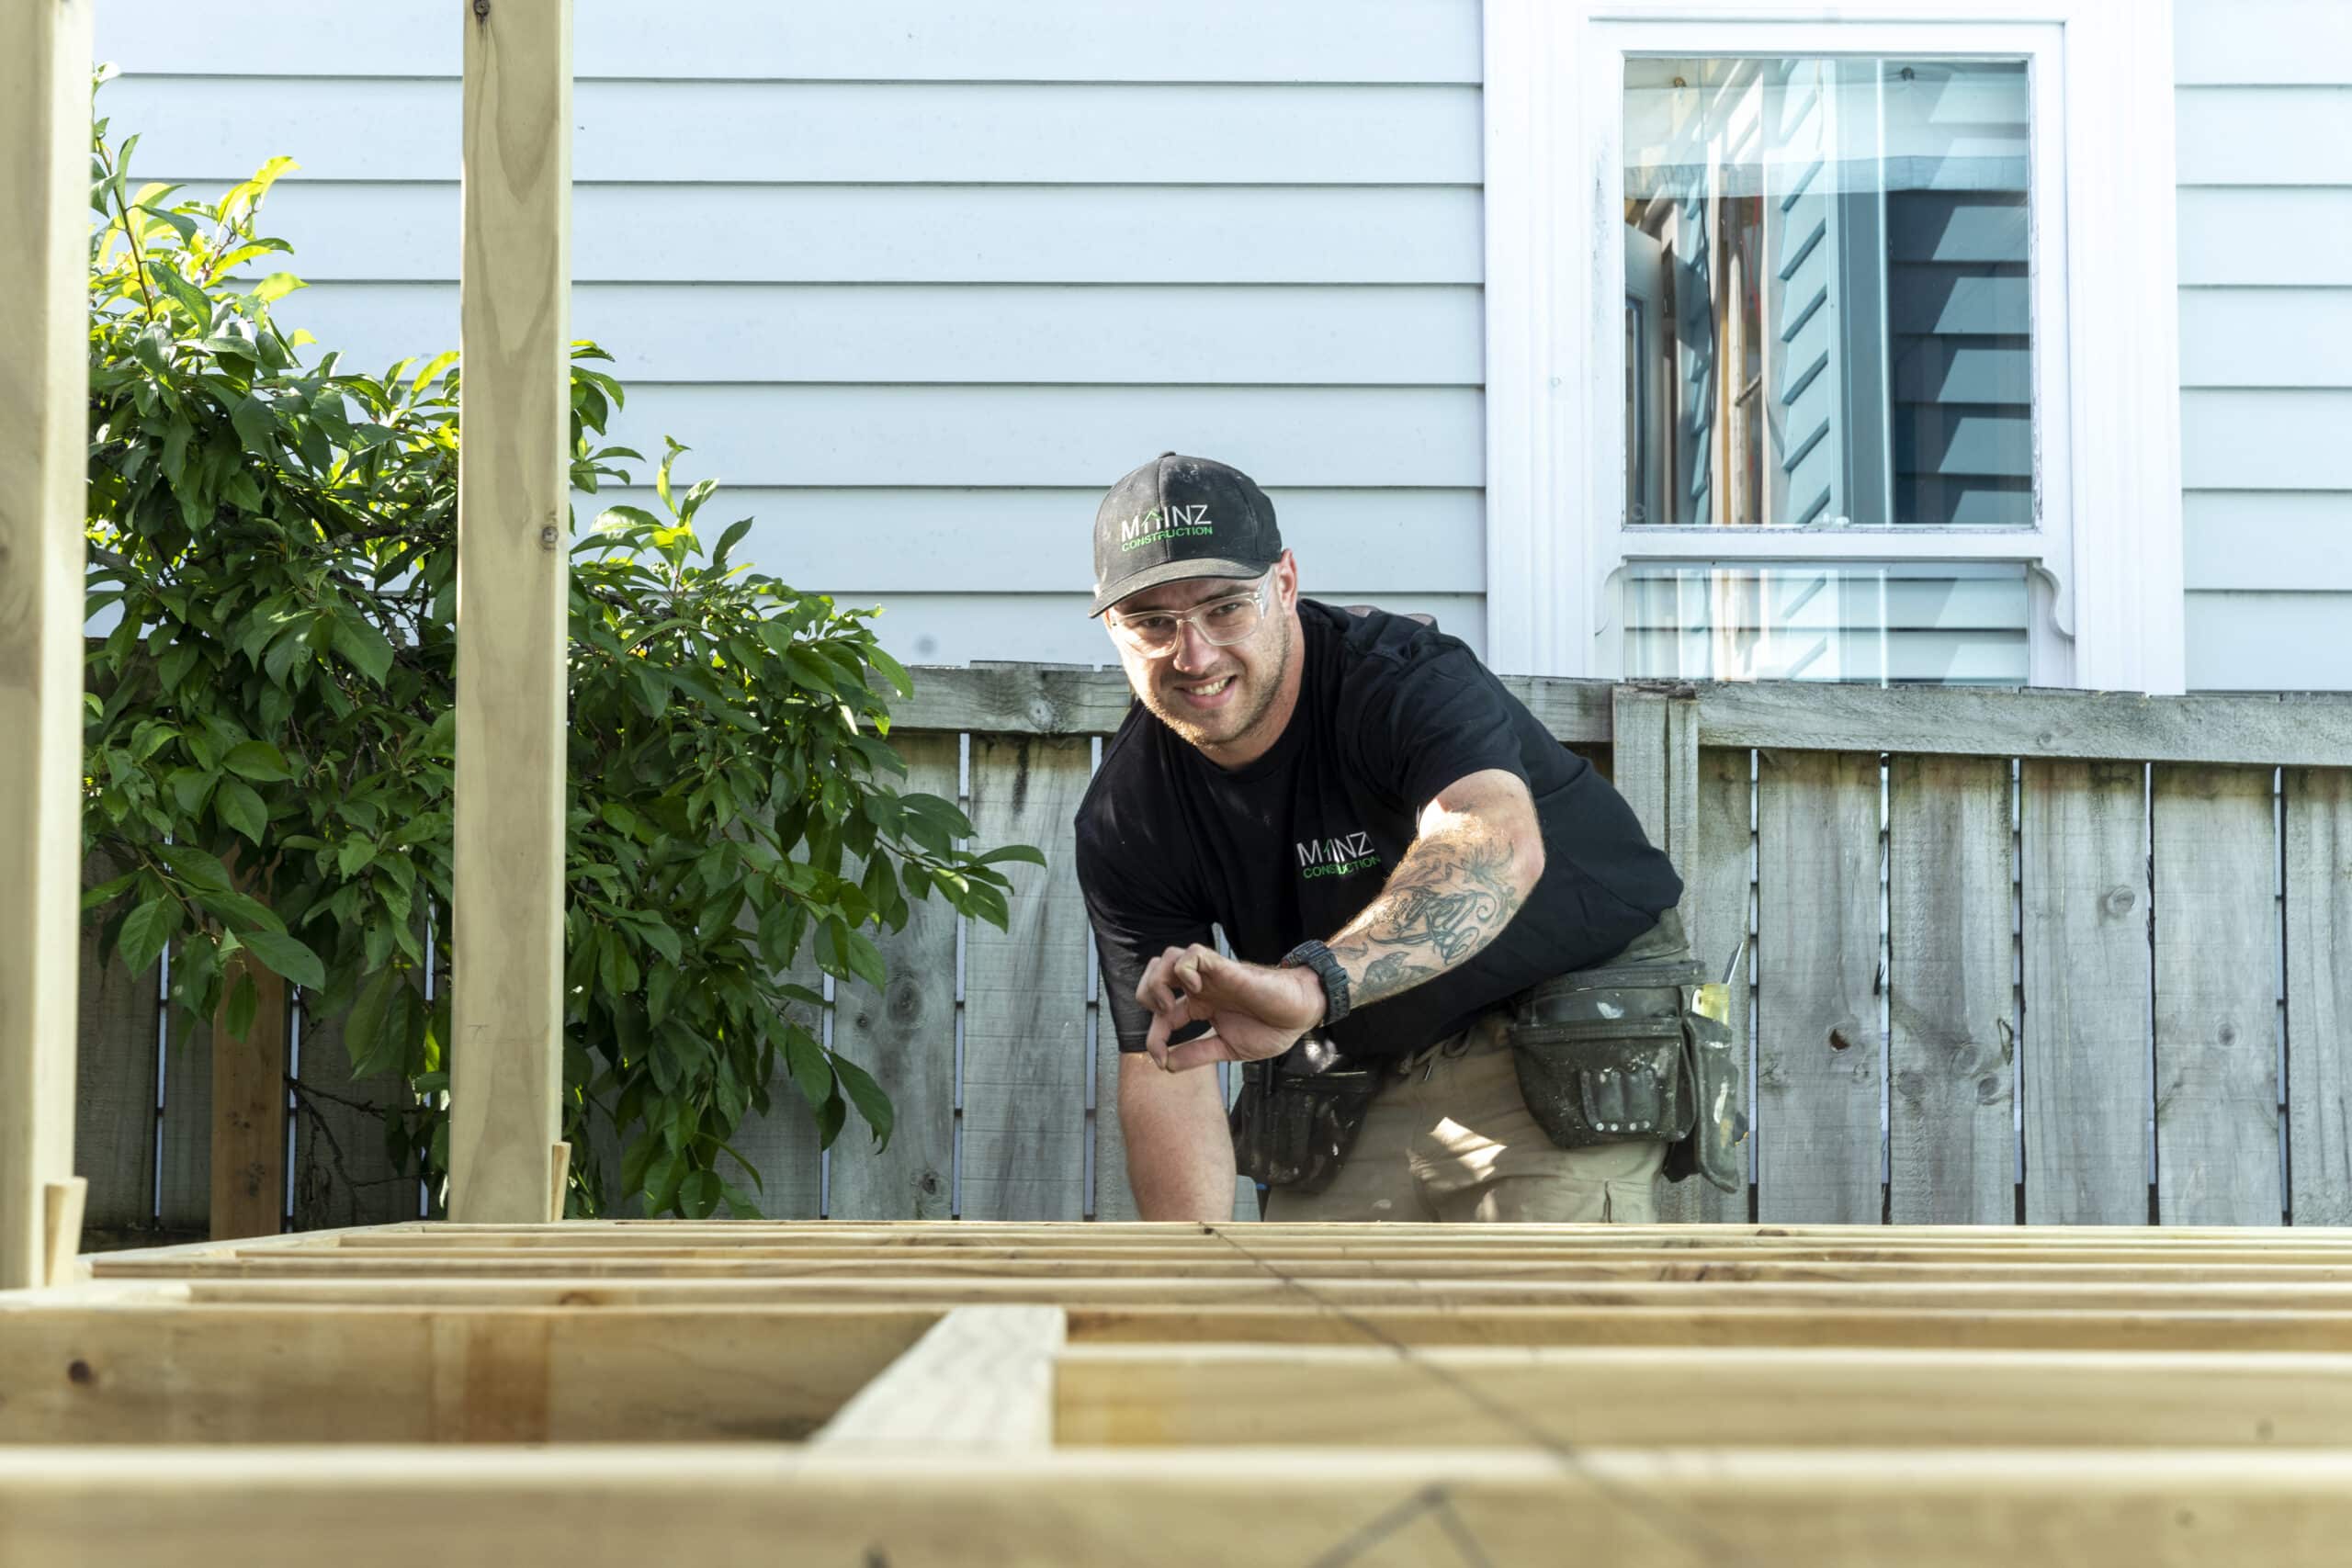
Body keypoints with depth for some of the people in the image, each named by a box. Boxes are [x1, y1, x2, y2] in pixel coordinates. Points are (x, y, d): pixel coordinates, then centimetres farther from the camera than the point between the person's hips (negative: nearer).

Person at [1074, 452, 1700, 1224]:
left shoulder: (1404, 680, -27)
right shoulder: (1124, 820, -10)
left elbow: (1496, 842, -50)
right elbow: (1165, 1072, -8)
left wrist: (1311, 983, -67)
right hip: (1360, 1069, 6)